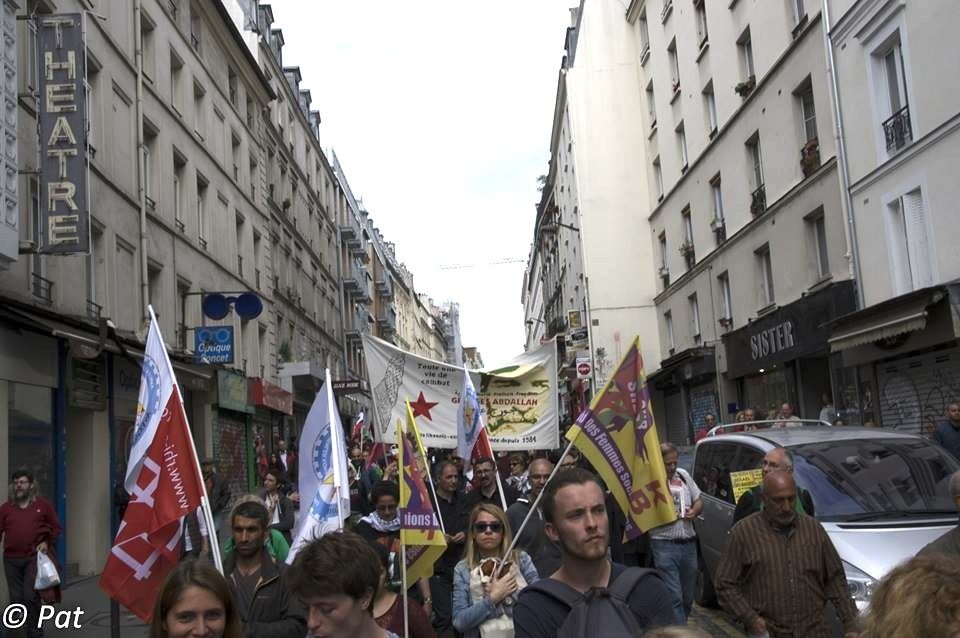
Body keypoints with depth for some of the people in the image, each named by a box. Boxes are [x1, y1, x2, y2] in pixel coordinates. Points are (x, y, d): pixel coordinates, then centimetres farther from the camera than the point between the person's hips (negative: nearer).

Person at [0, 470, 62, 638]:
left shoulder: (43, 504, 5)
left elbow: (56, 527, 11)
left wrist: (47, 543, -3)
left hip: (34, 557, -2)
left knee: (31, 596, -9)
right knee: (16, 598, 8)